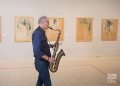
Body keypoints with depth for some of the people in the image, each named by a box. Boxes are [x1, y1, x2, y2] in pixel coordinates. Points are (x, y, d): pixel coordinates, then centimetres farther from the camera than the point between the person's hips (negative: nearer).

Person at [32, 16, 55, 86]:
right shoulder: (38, 33, -20)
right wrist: (48, 58, -22)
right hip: (41, 62, -10)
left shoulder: (41, 32, 12)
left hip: (43, 61, 10)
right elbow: (37, 51, -26)